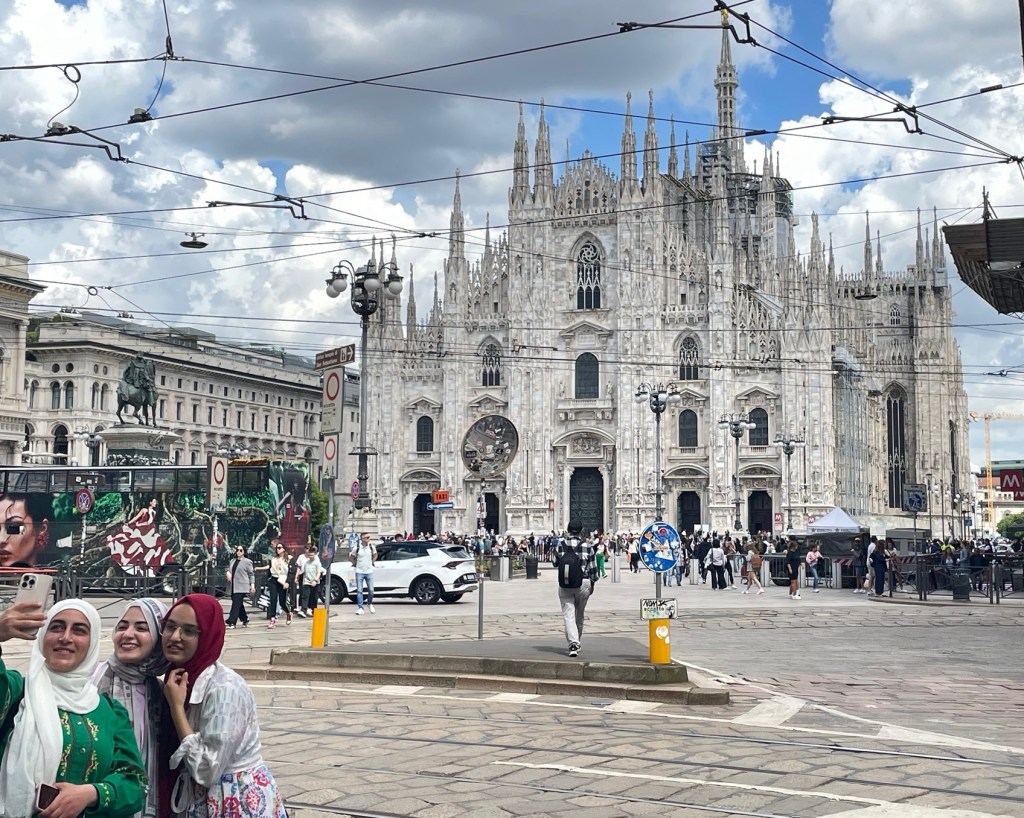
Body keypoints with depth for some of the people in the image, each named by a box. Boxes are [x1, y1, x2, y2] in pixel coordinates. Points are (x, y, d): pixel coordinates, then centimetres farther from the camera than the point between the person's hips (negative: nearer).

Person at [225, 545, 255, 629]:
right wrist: (228, 572, 2)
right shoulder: (233, 561, 17)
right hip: (233, 586, 6)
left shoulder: (247, 561, -1)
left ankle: (231, 623, -14)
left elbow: (251, 574, -1)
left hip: (241, 587, -6)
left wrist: (252, 584, -9)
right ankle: (245, 620, 26)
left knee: (236, 604, -11)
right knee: (239, 604, 11)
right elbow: (230, 570, 26)